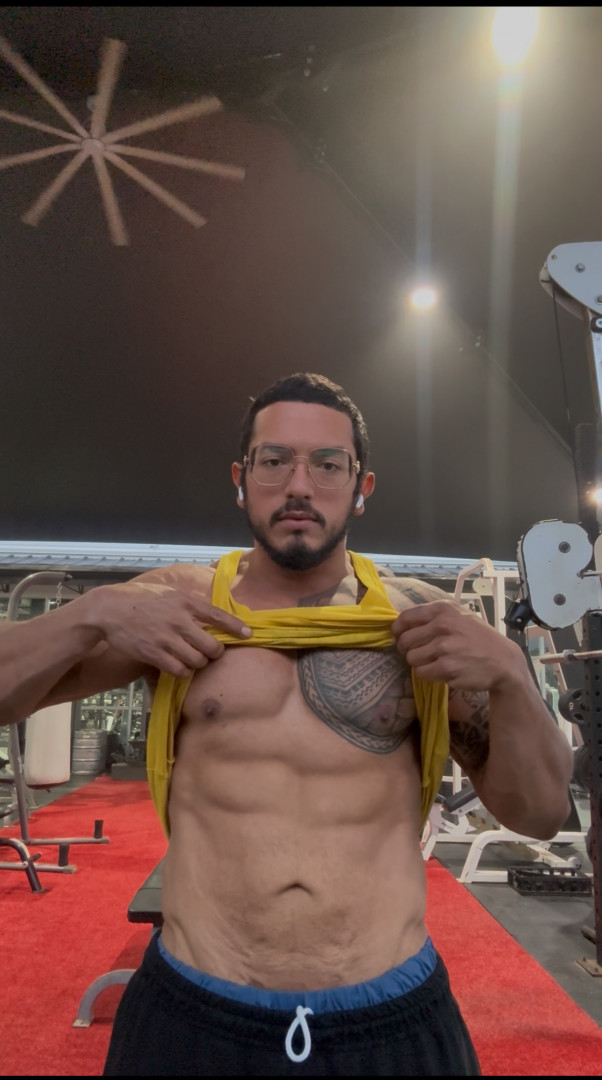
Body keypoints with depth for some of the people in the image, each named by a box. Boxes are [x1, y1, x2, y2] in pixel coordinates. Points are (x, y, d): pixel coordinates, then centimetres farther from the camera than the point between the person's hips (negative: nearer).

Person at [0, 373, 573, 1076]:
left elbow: (541, 814, 0)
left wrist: (508, 673, -17)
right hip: (191, 1017, 0)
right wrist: (95, 612, -15)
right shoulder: (176, 602, -3)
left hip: (394, 1020, 1)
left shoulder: (421, 618, -3)